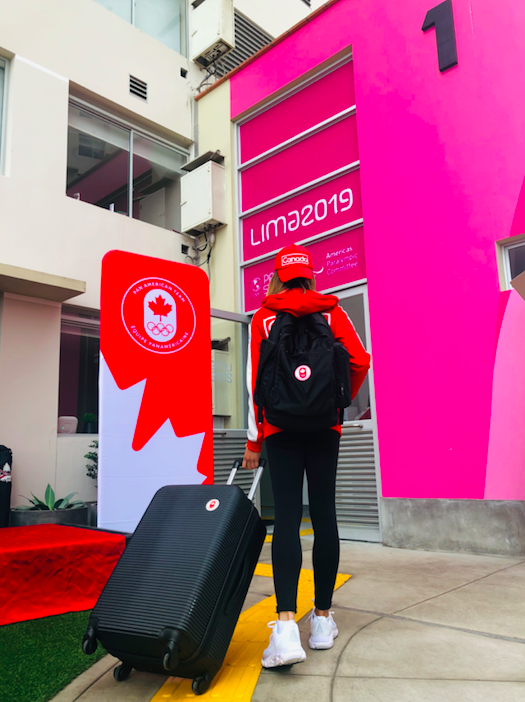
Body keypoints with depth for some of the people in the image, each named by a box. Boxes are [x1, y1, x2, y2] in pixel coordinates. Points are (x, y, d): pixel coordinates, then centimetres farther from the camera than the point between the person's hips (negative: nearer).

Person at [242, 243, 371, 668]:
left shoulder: (263, 318, 4)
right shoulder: (331, 311, 6)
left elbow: (254, 379, 0)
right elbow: (360, 361, -3)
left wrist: (254, 440, 4)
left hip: (280, 428, -1)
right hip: (324, 427, 1)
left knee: (286, 517, -2)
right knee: (324, 514, 7)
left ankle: (287, 625, -13)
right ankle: (323, 620, 17)